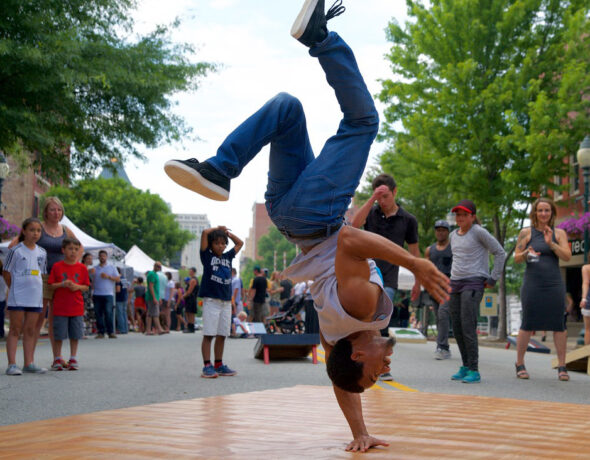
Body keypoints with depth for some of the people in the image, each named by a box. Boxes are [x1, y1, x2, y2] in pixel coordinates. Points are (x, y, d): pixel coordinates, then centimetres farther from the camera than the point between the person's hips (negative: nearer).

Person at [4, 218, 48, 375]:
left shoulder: (42, 253, 9)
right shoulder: (15, 250, -6)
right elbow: (6, 272, -1)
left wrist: (35, 288, 9)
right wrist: (14, 289, -1)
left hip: (35, 297, 5)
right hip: (17, 297, -5)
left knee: (30, 330, 8)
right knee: (15, 329, -2)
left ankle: (29, 363, 13)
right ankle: (12, 364, -2)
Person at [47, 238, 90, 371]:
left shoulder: (82, 268, 4)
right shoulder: (57, 266, 0)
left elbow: (86, 286, 7)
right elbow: (51, 285, 0)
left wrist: (77, 287, -13)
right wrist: (62, 284, -17)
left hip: (77, 307, 2)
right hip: (60, 307, -1)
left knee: (75, 335, 5)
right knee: (59, 334, 2)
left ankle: (73, 359, 14)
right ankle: (58, 359, 14)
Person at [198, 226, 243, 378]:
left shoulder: (228, 257, 15)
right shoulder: (207, 256, 2)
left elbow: (240, 243, 27)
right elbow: (205, 233, -6)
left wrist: (227, 232, 19)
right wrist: (217, 229, 10)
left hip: (226, 301, 5)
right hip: (211, 301, -5)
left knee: (222, 335, 9)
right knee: (208, 335, -5)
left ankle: (219, 365, 16)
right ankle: (207, 366, -3)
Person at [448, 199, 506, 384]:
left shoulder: (478, 232, -6)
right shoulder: (453, 235, 15)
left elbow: (500, 253, -6)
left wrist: (493, 279, -8)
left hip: (473, 284, -7)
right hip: (455, 285, 7)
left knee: (468, 326, -15)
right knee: (457, 328, 6)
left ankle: (474, 370, -12)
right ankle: (465, 367, 15)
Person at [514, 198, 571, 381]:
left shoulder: (559, 233, 9)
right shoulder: (526, 233, 5)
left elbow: (567, 256, -1)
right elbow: (516, 258, 5)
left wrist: (551, 243, -14)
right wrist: (527, 253, -16)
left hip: (554, 285, 1)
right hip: (532, 284, -1)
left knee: (559, 325, -2)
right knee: (528, 324, -2)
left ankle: (561, 366, 6)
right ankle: (519, 364, 10)